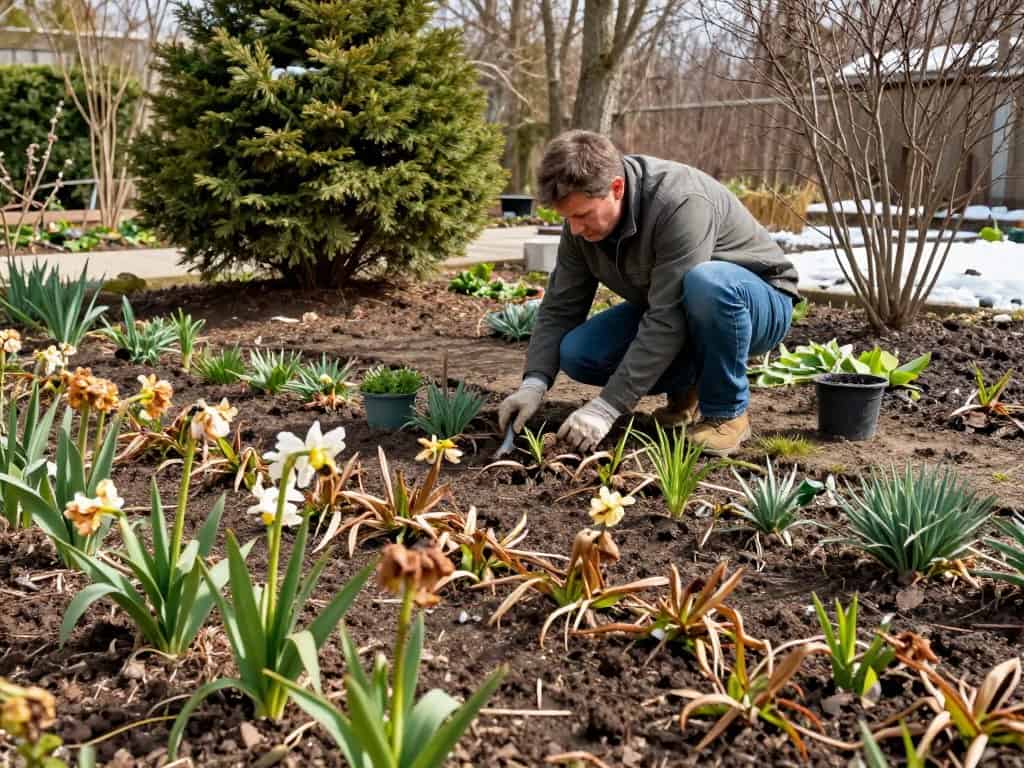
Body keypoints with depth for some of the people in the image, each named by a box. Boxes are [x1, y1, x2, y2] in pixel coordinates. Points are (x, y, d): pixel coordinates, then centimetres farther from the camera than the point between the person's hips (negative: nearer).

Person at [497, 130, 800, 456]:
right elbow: (560, 307, -7)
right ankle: (686, 386, 7)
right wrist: (534, 383, -22)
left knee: (706, 282, -41)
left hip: (755, 305, -6)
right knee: (577, 354, -17)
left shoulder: (681, 203, -34)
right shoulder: (582, 222, -12)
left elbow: (668, 322, -37)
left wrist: (607, 408, -38)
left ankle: (727, 413, -18)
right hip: (667, 308, 6)